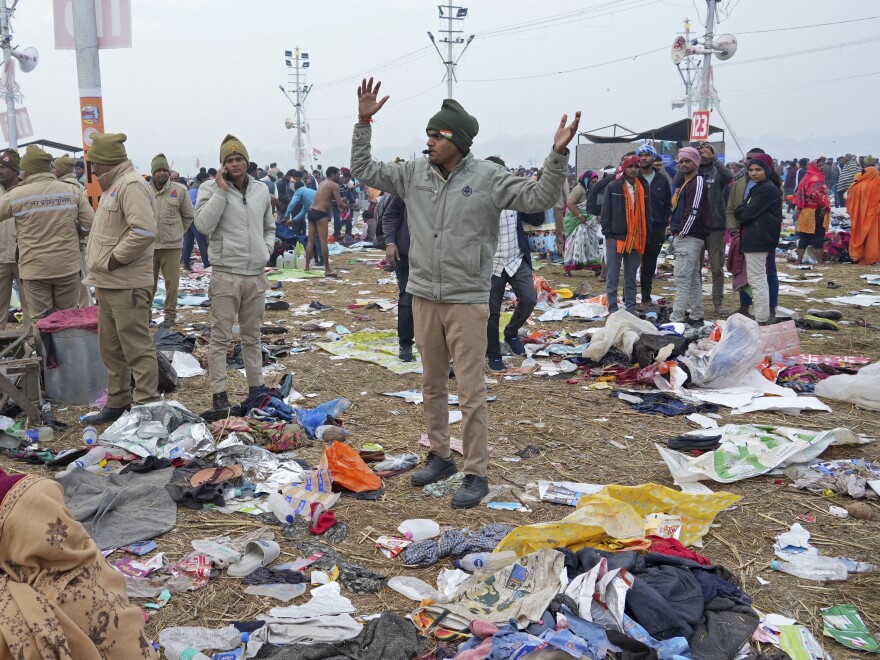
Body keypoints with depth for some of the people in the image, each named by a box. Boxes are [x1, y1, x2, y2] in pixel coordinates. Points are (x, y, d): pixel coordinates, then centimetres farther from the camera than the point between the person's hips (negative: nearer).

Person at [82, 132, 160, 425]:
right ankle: (117, 403, 29)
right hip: (108, 283, 11)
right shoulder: (114, 185, 18)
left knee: (136, 348, -5)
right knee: (111, 348, 18)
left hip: (127, 285, -11)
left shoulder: (131, 185, -14)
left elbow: (144, 231, -26)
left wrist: (114, 259, -19)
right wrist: (99, 263, 16)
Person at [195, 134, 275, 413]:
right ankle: (219, 393, 7)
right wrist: (221, 190, -17)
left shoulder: (261, 190, 10)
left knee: (252, 336, 16)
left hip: (256, 275, 5)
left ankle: (256, 387, 26)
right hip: (225, 273, -4)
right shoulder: (211, 188, -4)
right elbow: (203, 225, -18)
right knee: (221, 337, 0)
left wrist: (267, 249, 3)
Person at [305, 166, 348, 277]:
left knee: (311, 241, 9)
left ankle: (306, 267, 9)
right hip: (320, 213, -8)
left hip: (311, 212, 8)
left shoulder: (322, 183, 21)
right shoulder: (334, 185, -4)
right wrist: (346, 205, 12)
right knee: (323, 242, -7)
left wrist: (339, 200, 26)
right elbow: (339, 204, -9)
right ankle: (327, 270, -5)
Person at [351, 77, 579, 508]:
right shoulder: (414, 173, 4)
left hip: (467, 300, -5)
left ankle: (476, 474, 11)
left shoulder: (488, 177, -8)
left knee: (471, 392, -1)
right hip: (424, 297, 5)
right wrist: (363, 124, 2)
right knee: (432, 385, 17)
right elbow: (364, 171, 11)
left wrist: (558, 155, -26)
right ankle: (440, 456, 33)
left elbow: (538, 198, -13)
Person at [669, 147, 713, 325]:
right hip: (683, 237, 10)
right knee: (693, 278, 13)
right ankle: (696, 316, 20)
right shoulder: (684, 182, 19)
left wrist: (682, 231, -15)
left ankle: (676, 319, -13)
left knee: (682, 278, -12)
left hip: (689, 237, -10)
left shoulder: (697, 181, -10)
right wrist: (674, 227, 14)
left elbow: (694, 210, -18)